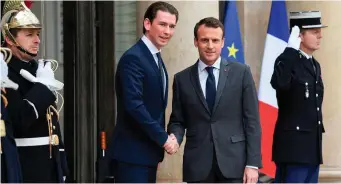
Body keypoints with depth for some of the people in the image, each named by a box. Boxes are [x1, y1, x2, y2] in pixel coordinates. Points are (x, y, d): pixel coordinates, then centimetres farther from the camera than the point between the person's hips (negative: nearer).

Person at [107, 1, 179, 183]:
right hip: (132, 153, -9)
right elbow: (134, 105, -23)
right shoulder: (133, 58, -14)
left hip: (148, 151, 9)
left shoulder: (156, 59, 15)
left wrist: (162, 137, 7)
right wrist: (163, 138, -18)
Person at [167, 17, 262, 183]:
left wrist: (252, 163, -6)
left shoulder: (241, 72, 3)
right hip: (198, 165, 1)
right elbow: (178, 121, 12)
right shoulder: (182, 79, 8)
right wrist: (174, 138, -11)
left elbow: (252, 121, 1)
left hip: (234, 163, -1)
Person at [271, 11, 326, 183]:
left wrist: (317, 142, 21)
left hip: (312, 145, 9)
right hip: (293, 145, -9)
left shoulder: (315, 65, 17)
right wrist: (291, 49, -28)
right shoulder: (288, 61, -10)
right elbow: (279, 83, -35)